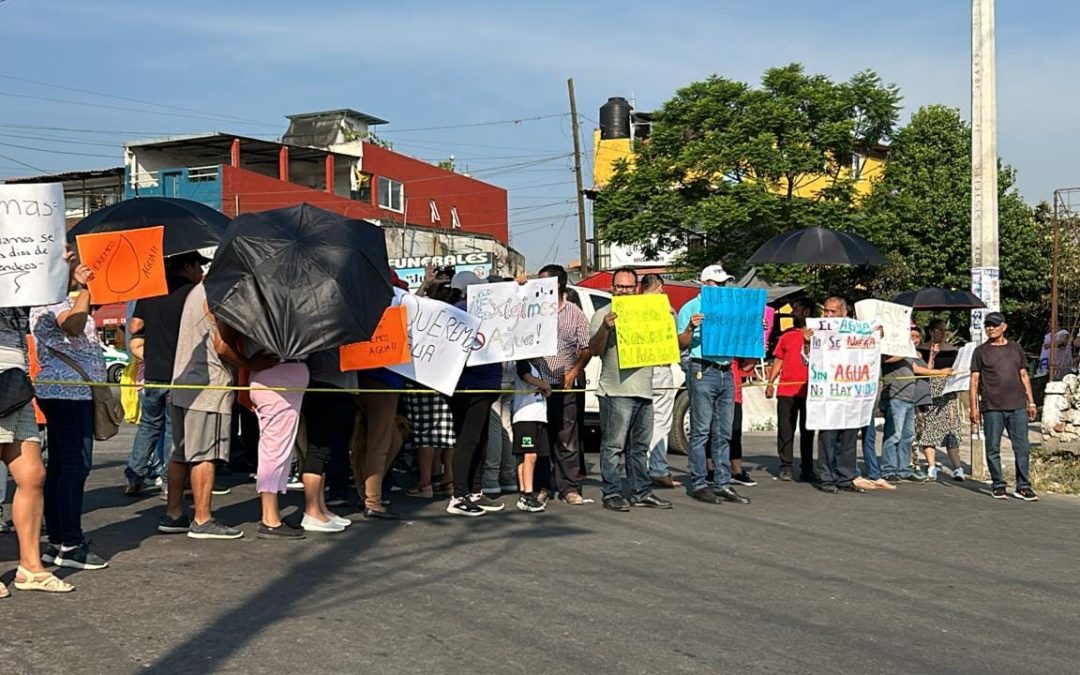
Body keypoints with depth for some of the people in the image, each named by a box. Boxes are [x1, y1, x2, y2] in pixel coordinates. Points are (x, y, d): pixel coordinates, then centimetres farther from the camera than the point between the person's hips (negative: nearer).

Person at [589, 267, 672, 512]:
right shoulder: (603, 315, 0)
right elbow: (594, 350, -9)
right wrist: (605, 329, -27)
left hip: (644, 390, 7)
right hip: (616, 391, -6)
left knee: (640, 446, 12)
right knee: (613, 446, -6)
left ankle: (641, 492, 18)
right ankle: (611, 493, -2)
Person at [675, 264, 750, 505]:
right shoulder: (691, 308, 1)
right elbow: (681, 344, -5)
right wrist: (691, 327, -22)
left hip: (726, 372, 6)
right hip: (703, 371, -6)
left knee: (723, 433, 7)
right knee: (701, 431, -4)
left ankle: (724, 484, 11)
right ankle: (698, 484, 0)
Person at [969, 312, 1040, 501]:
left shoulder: (1016, 349, 13)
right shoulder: (981, 351, 5)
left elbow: (1024, 376, 17)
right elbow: (974, 380, 3)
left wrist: (1031, 402, 12)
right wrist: (974, 407, -3)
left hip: (1017, 407, 2)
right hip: (992, 408, -2)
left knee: (1022, 447, 0)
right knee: (993, 448, 2)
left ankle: (1023, 486, 7)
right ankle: (998, 485, 12)